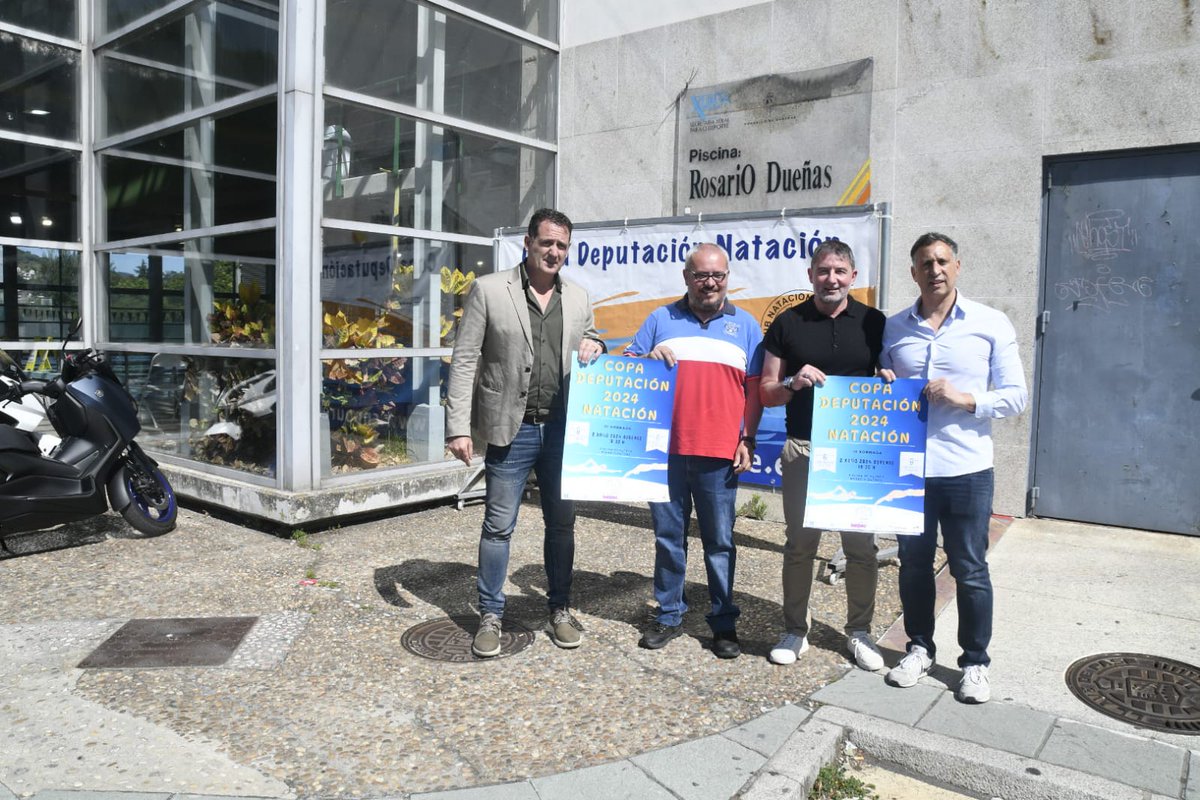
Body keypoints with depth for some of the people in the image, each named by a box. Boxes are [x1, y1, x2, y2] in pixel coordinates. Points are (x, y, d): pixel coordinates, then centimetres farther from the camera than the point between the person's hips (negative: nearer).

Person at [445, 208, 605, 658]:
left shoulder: (578, 299, 10)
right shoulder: (489, 290, -2)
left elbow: (589, 348, 22)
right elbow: (464, 361, -5)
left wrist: (596, 348, -4)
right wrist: (459, 427, -11)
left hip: (562, 430, 4)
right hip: (511, 430, -3)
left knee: (562, 524, 12)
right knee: (498, 527, 4)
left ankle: (560, 610, 27)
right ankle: (490, 616, 19)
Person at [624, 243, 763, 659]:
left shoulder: (745, 325, 10)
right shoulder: (661, 319, 10)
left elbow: (755, 388, 8)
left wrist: (748, 440, 0)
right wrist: (648, 358, -9)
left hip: (719, 453, -1)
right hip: (665, 449, 1)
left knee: (720, 541, 5)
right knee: (668, 536, 9)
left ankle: (724, 623, 18)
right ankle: (669, 615, 23)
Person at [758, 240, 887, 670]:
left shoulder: (874, 322, 5)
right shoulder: (787, 323, 4)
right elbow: (766, 392, 6)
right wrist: (793, 384, -15)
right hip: (803, 448, 0)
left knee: (861, 545, 6)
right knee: (800, 543, 6)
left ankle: (859, 631, 24)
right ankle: (795, 630, 21)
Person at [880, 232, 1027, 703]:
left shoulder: (991, 324, -1)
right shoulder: (893, 328, 7)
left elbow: (1016, 395, -1)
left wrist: (966, 399, -16)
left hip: (967, 469, -2)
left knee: (970, 570, 7)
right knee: (913, 564, 13)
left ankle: (975, 663, 24)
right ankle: (919, 649, 31)